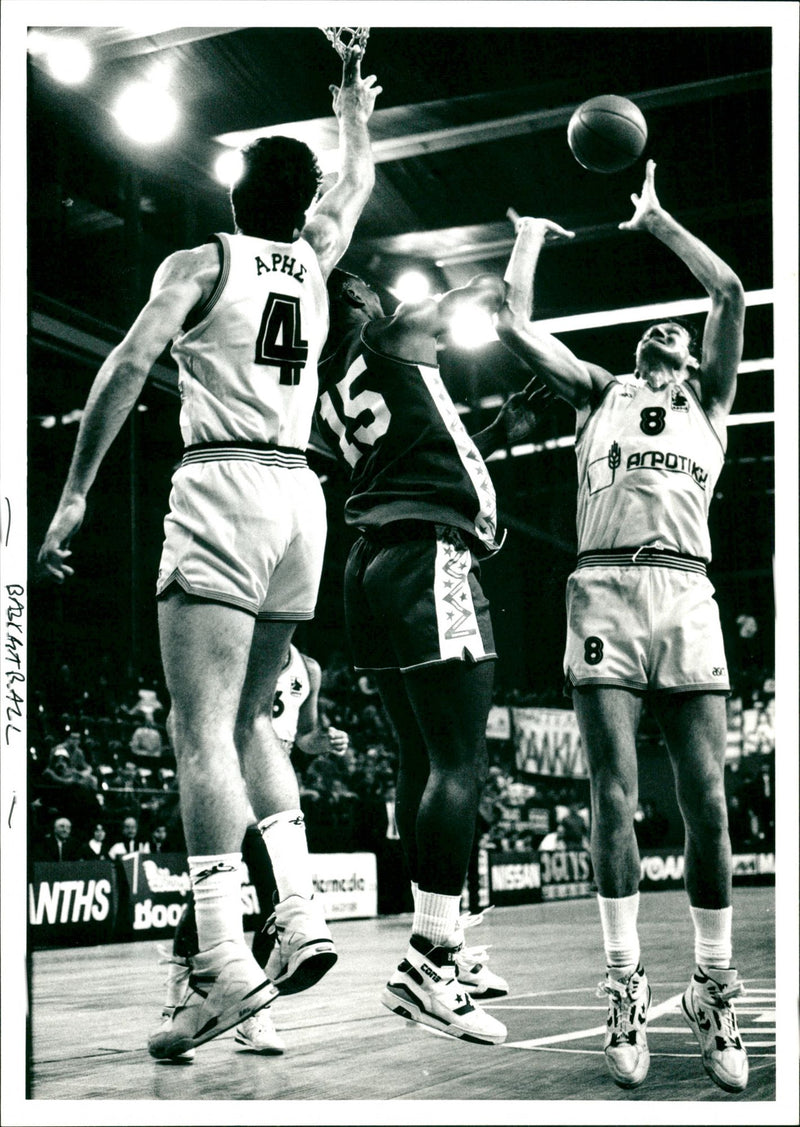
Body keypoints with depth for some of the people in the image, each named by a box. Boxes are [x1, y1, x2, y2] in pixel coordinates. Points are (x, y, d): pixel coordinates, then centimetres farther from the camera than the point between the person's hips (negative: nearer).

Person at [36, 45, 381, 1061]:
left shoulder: (201, 262, 4)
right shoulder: (314, 261, 18)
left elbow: (130, 361, -10)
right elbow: (355, 186, 39)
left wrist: (75, 492, -11)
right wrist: (351, 108, 56)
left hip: (223, 486, -6)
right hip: (302, 494, 6)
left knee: (202, 727, -12)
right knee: (246, 720, 16)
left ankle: (225, 961, -22)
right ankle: (302, 913, 5)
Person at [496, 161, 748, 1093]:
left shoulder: (708, 402, 23)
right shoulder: (599, 394, 23)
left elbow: (731, 293, 12)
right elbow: (515, 327, 15)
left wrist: (656, 221, 21)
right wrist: (530, 236, 29)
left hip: (688, 596, 1)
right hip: (605, 592, 0)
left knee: (706, 803, -5)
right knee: (615, 796, -7)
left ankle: (714, 993, 3)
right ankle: (625, 990, -3)